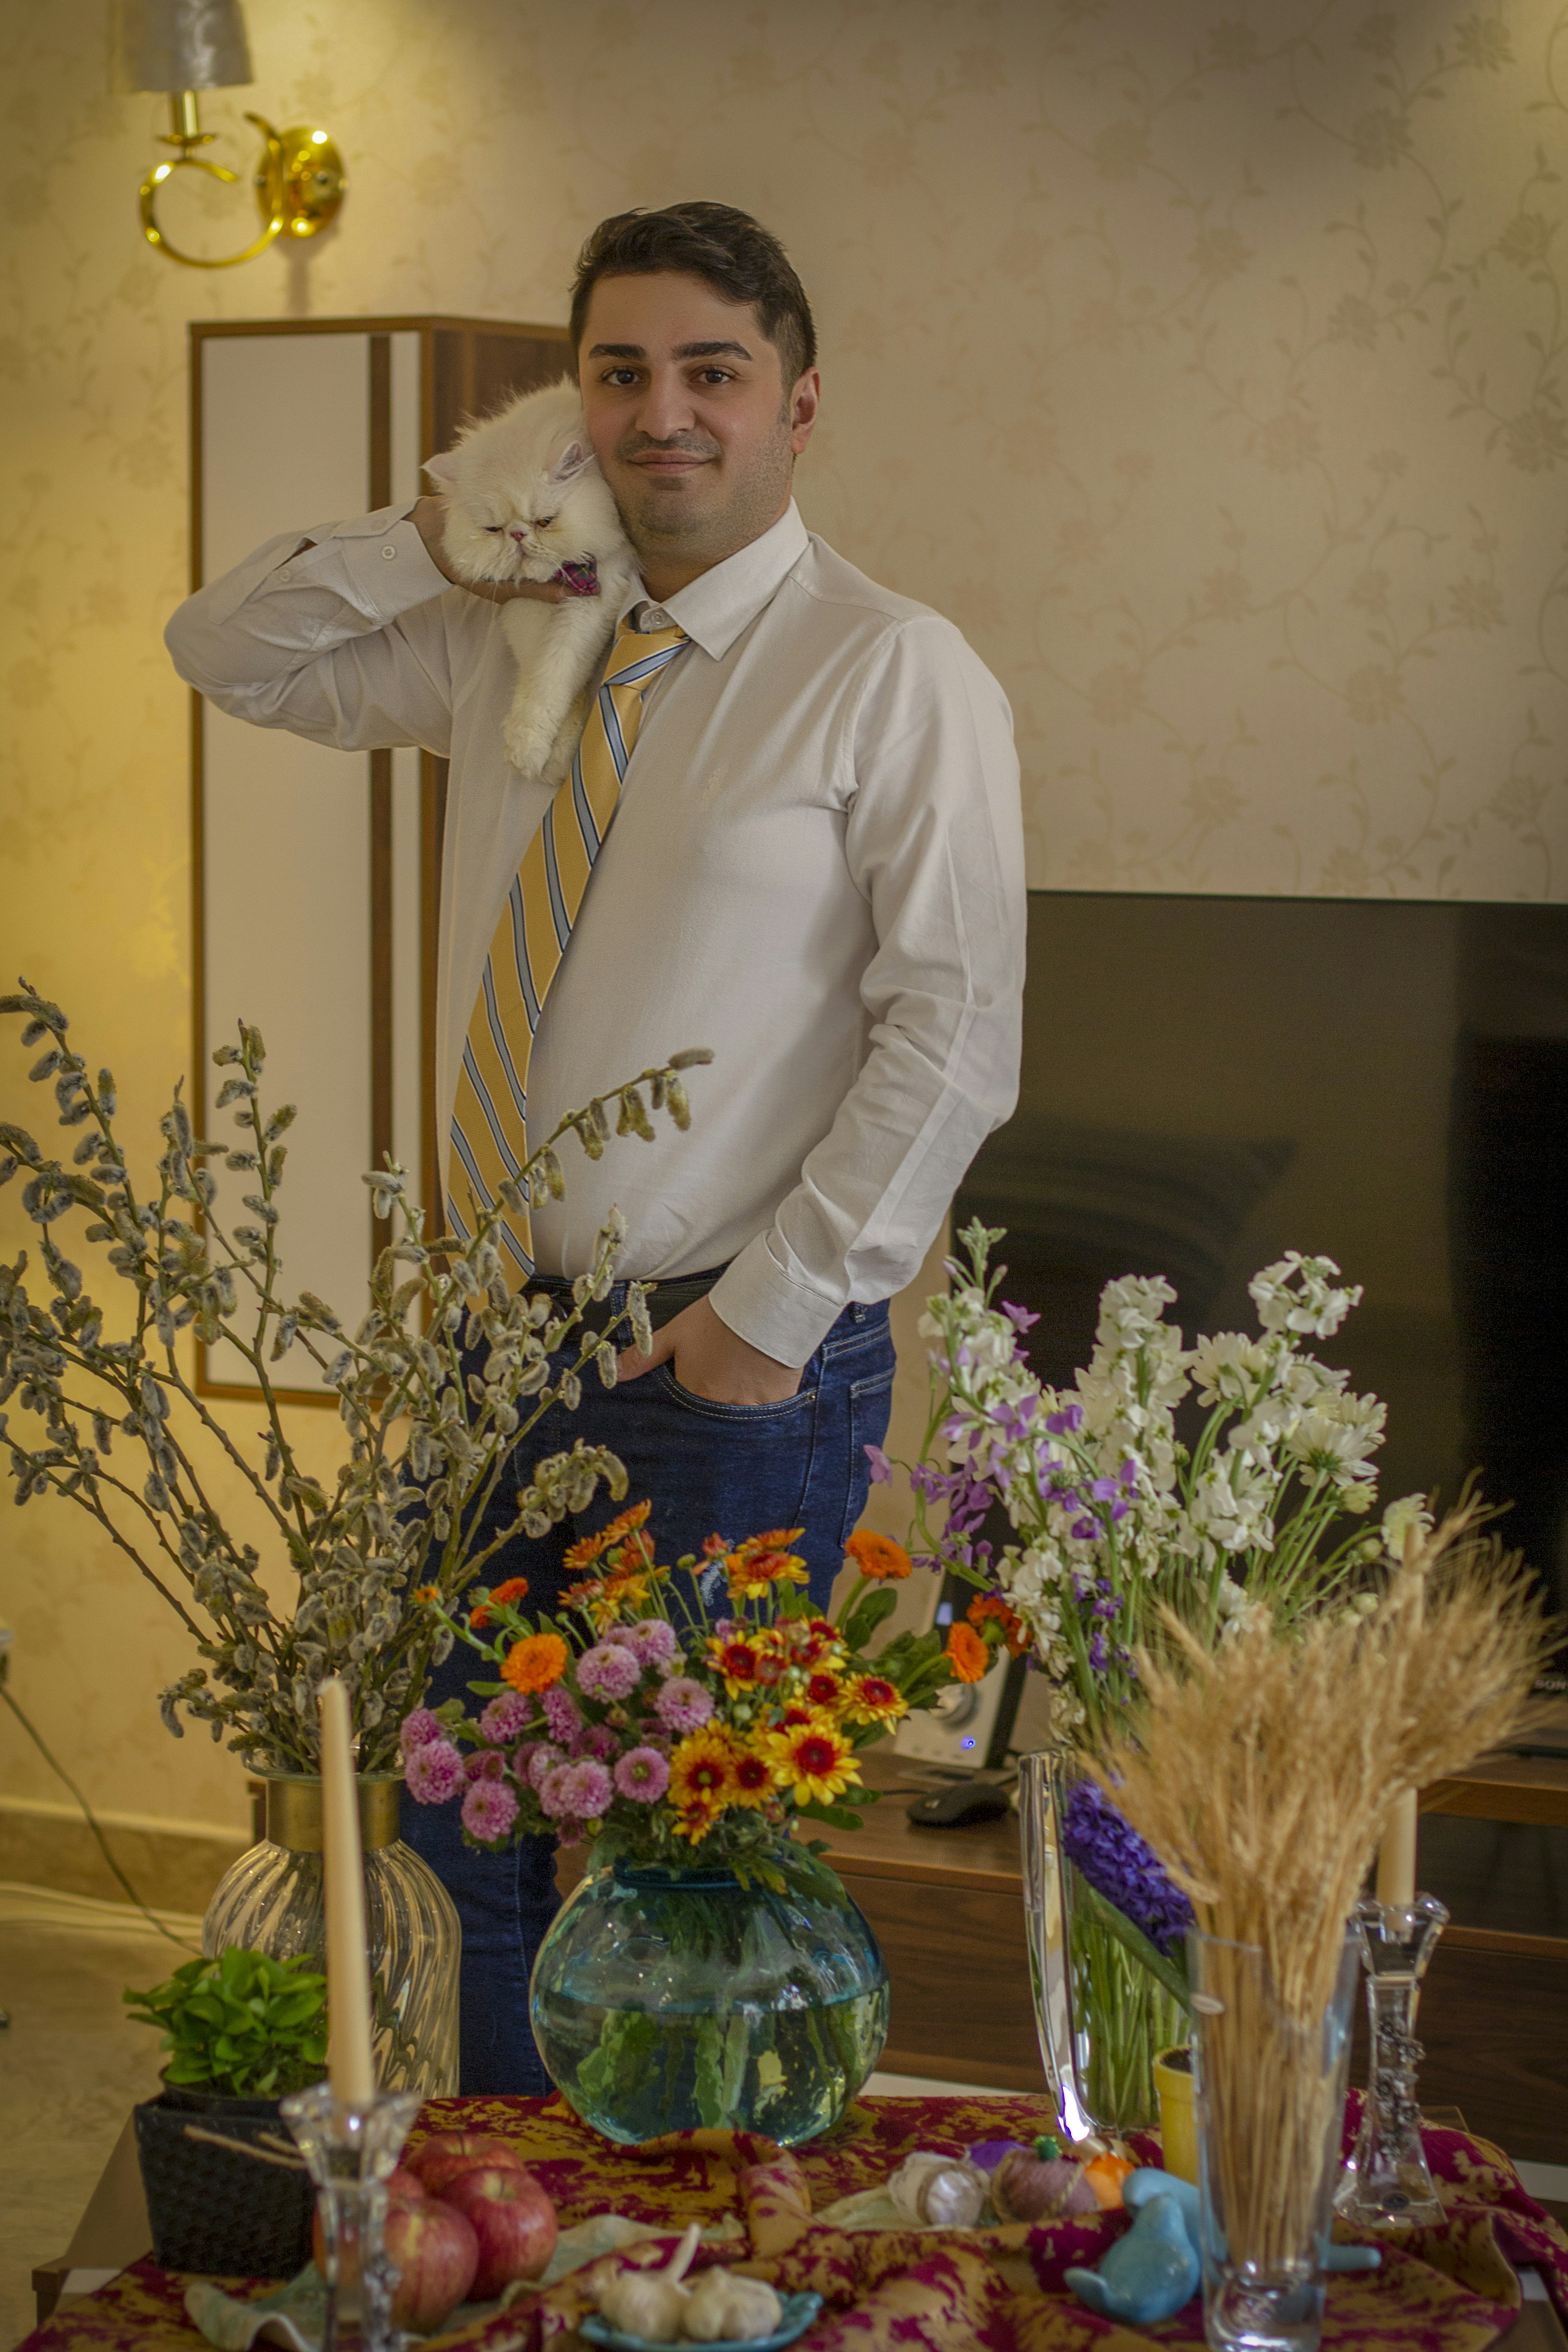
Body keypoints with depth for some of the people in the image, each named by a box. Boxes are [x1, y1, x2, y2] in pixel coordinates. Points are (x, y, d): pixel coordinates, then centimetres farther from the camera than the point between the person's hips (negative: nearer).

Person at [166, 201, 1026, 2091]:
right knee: (465, 1813, 14)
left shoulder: (894, 674, -9)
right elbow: (223, 650, 18)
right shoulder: (507, 635, 9)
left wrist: (777, 1307, -14)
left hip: (737, 1362, -6)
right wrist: (451, 536, 1)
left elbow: (957, 1031, -13)